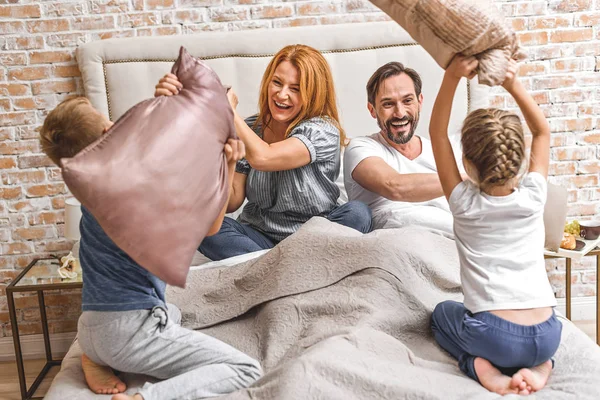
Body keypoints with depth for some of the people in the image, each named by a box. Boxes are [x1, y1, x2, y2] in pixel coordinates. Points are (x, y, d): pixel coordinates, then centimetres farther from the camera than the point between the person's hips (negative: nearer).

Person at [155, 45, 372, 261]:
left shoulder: (324, 131, -11)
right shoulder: (248, 130, 1)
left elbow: (262, 158, -28)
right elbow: (230, 202, -3)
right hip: (258, 237, 3)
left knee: (357, 213, -30)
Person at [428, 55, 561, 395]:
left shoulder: (465, 203, -9)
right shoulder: (533, 198, -5)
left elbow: (437, 133, -3)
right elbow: (543, 131, 10)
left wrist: (452, 78, -10)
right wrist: (514, 86, 2)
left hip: (495, 337, -2)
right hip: (547, 336, 3)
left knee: (442, 313, 29)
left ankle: (481, 365, 5)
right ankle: (540, 363, 10)